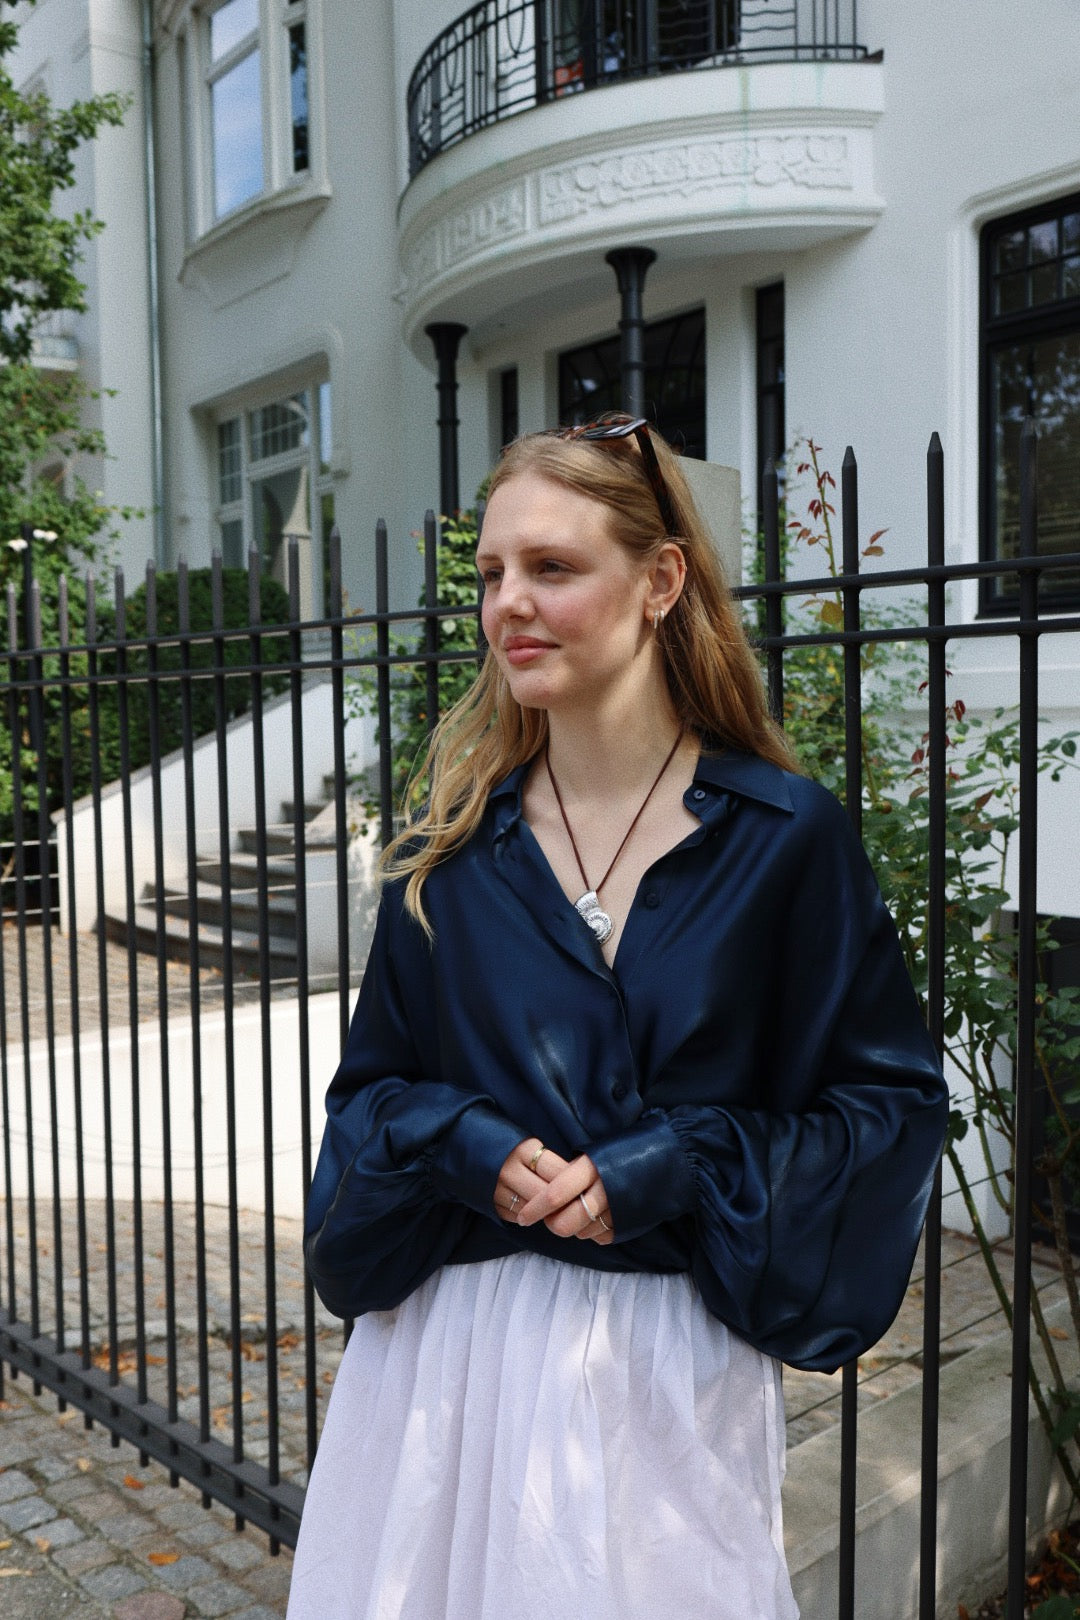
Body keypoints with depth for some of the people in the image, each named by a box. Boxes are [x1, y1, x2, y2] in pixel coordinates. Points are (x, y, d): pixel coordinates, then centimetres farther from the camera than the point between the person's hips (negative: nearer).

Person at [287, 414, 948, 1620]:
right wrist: (465, 1146, -14)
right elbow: (373, 1087, 7)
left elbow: (892, 1097, -4)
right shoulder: (451, 852, 0)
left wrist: (677, 1169, -16)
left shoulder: (784, 837, -8)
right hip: (453, 1346, 3)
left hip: (668, 1367, -2)